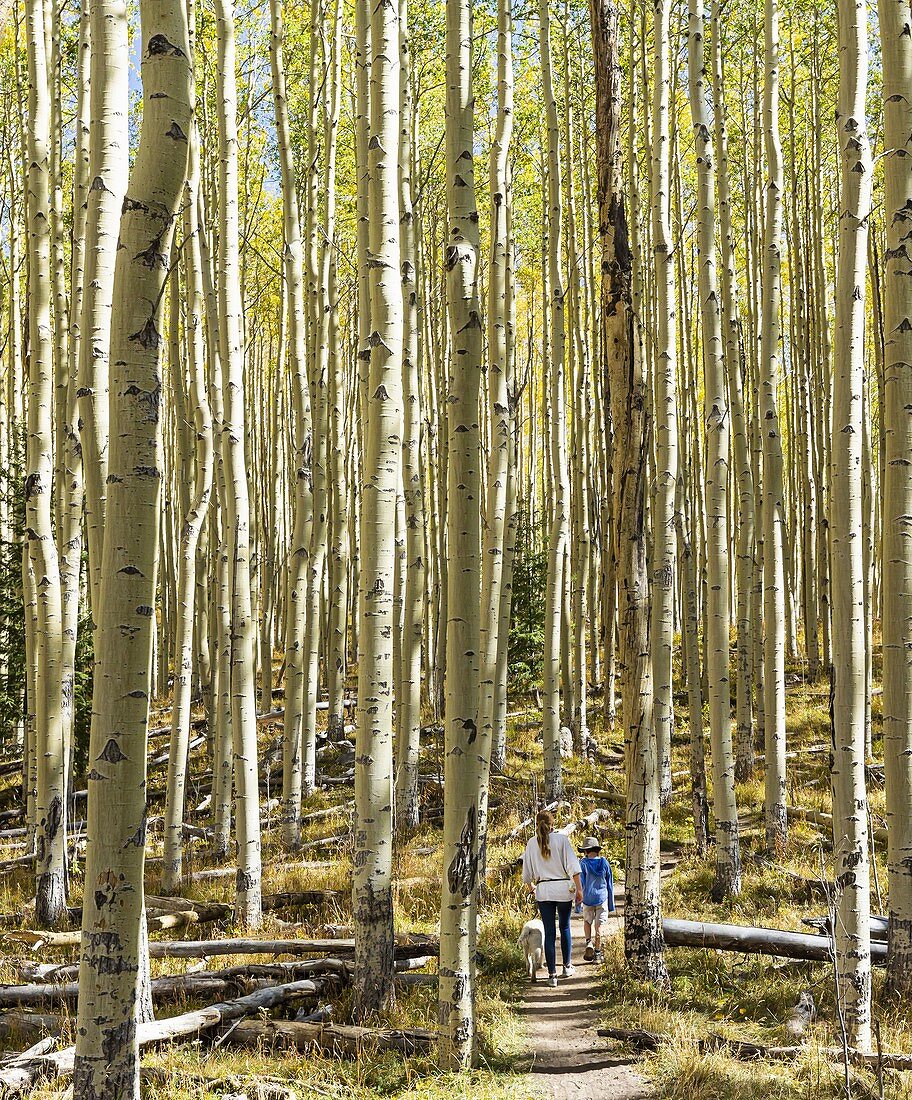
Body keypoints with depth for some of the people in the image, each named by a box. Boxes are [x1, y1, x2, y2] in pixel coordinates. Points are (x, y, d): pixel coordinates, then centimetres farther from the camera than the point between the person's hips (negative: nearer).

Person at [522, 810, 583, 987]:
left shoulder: (532, 843, 3)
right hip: (563, 888, -1)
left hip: (543, 890, 1)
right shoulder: (561, 839, -3)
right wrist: (579, 888, -4)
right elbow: (573, 866, -9)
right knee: (565, 927, 18)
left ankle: (552, 974, 2)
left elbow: (527, 871, 10)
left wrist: (531, 887, 28)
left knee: (549, 932, 4)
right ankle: (567, 966, 26)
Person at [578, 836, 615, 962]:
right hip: (602, 898, 1)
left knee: (587, 921, 19)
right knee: (599, 925, 5)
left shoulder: (583, 863, -6)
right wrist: (611, 904, 16)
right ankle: (598, 953, 6)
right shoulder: (605, 863, 2)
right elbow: (610, 884, 8)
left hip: (588, 898, -1)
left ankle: (589, 943, -2)